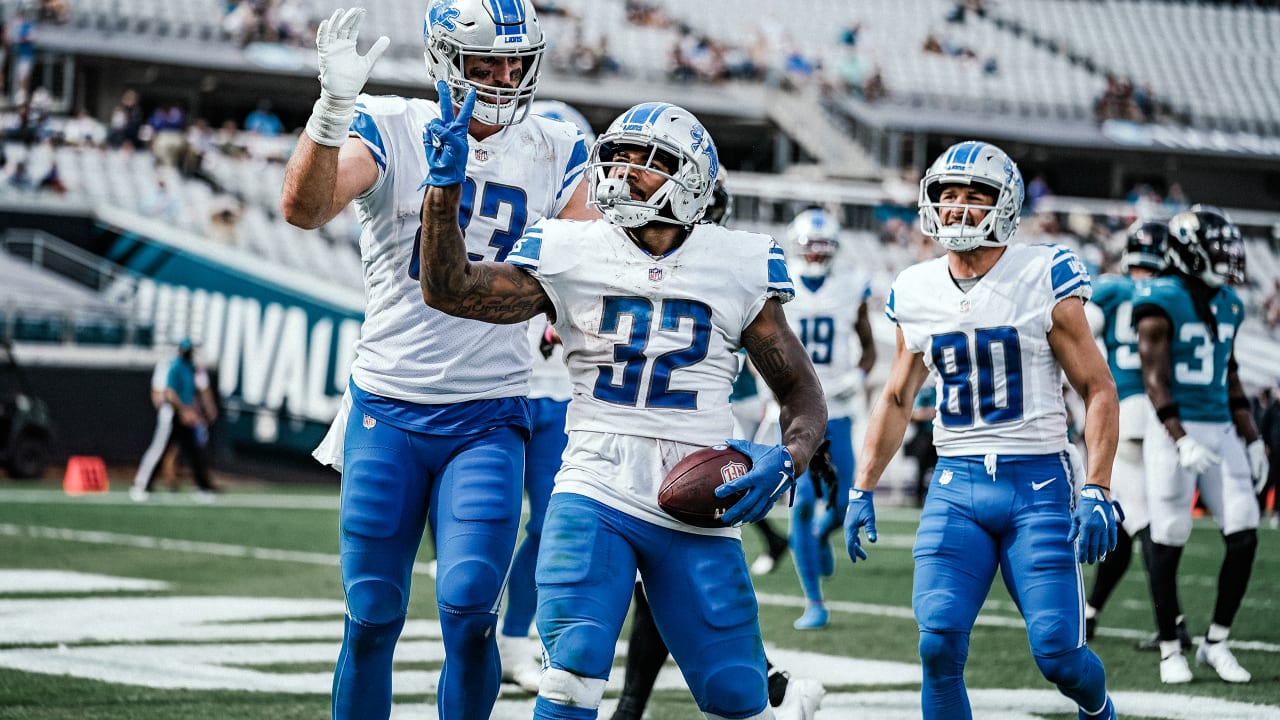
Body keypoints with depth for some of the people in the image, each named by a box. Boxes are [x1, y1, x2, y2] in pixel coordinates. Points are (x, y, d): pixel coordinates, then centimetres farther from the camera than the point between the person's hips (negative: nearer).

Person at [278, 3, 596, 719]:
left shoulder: (554, 153, 5)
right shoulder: (392, 131, -3)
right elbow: (304, 208, -20)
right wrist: (334, 107, -34)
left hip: (490, 419, 1)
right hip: (388, 411, -1)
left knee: (469, 610, -13)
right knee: (372, 619, 4)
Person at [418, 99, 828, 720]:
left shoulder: (736, 268, 5)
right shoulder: (572, 256, 5)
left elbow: (801, 393, 11)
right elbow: (450, 289, -4)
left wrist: (789, 459, -9)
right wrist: (445, 181, -13)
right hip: (596, 491, -1)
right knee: (574, 669, -21)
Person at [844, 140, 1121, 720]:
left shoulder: (1044, 279, -5)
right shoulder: (917, 293, 7)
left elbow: (1098, 390, -2)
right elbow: (897, 399, 20)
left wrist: (1096, 491, -12)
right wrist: (862, 491, 14)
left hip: (1037, 483, -3)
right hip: (955, 484, 3)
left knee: (1058, 654, -4)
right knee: (939, 642, -14)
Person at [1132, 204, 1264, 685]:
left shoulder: (1228, 304, 12)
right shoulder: (1161, 302, -11)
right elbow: (1155, 379, -15)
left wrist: (1252, 439, 17)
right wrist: (1182, 442, -25)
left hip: (1221, 431, 7)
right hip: (1174, 429, -7)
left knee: (1244, 537, -1)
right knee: (1168, 542, -2)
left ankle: (1216, 643, 10)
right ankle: (1170, 650, 9)